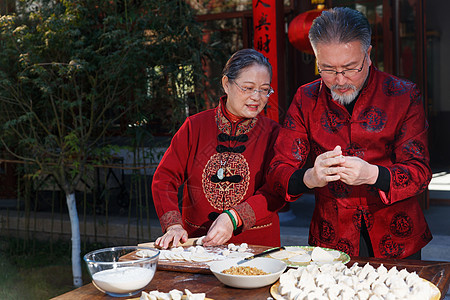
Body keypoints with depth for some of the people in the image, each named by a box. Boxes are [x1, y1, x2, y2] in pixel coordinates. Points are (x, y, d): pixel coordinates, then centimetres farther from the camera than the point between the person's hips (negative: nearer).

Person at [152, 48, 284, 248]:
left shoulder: (272, 133, 5)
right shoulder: (195, 126, 7)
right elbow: (164, 177, 4)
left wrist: (233, 219, -19)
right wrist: (173, 226, -11)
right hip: (197, 242, 1)